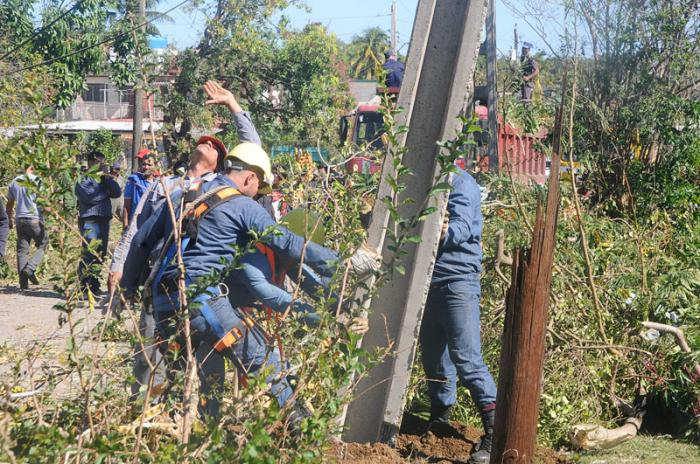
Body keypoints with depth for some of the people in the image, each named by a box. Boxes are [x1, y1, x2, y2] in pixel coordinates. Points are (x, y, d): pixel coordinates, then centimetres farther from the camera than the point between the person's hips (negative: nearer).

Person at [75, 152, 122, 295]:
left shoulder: (104, 179, 21)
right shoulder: (83, 179, -1)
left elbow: (117, 193, 8)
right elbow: (90, 197, -15)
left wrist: (107, 177, 0)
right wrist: (106, 191, -2)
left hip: (104, 220, 7)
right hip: (90, 220, -7)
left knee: (100, 255, 7)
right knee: (89, 255, -12)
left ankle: (95, 287, 12)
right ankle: (85, 287, -10)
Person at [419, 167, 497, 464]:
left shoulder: (459, 183, -8)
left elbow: (460, 229, -20)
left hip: (457, 281, -8)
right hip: (430, 282, 9)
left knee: (465, 357, -15)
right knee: (433, 355, 12)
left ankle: (495, 432, -15)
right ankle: (439, 422, 23)